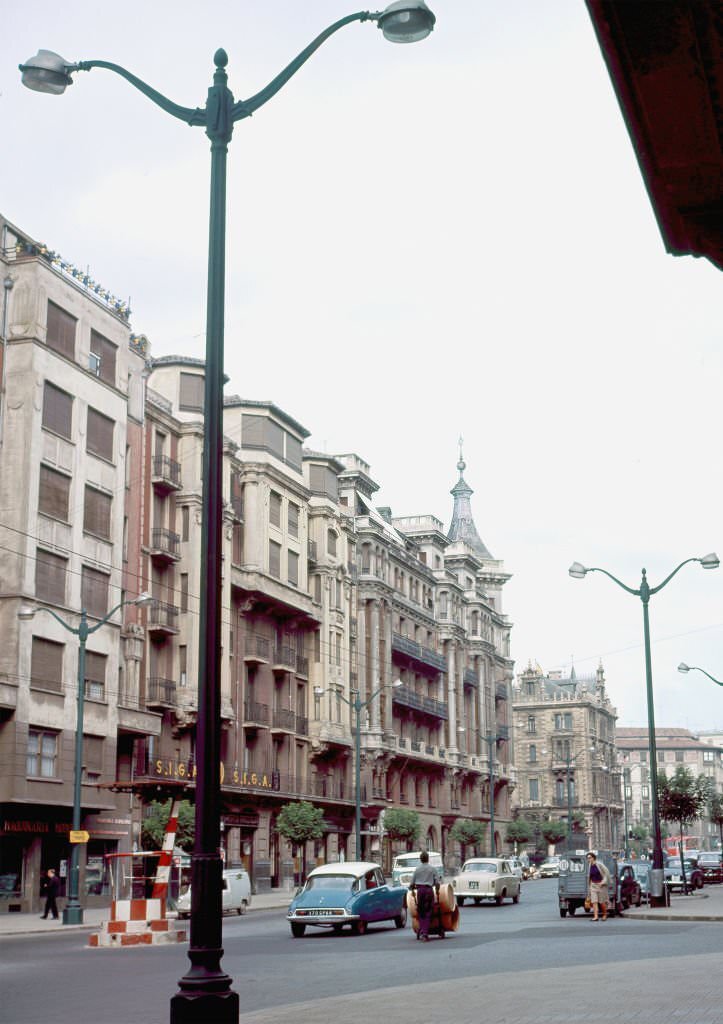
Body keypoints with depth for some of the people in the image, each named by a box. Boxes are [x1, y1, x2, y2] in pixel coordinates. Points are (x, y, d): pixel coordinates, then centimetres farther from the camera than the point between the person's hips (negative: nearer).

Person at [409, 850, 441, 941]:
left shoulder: (417, 869, 5)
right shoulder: (432, 868, 2)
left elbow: (412, 883, 5)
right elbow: (437, 882, 0)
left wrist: (413, 891, 21)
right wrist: (437, 891, 15)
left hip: (419, 890, 1)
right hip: (429, 889, -1)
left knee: (421, 912, 11)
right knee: (427, 913, 3)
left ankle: (421, 932, 1)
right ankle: (425, 933, -6)